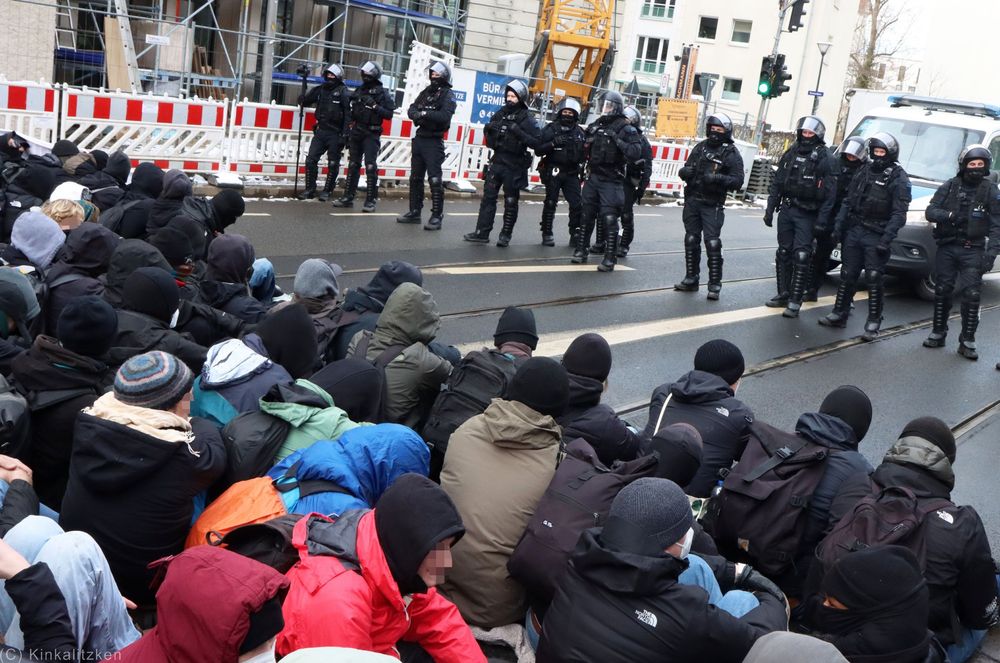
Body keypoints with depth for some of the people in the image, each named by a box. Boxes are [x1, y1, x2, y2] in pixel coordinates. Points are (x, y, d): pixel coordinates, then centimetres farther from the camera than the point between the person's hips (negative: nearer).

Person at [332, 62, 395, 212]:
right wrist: (348, 132, 12)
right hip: (356, 132, 6)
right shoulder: (359, 91, 14)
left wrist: (375, 106, -20)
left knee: (370, 166, -9)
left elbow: (389, 114, -9)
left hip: (371, 134, -6)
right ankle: (348, 197, 15)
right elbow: (352, 112, 17)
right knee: (353, 165, 9)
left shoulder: (382, 93, -3)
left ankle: (371, 200, -6)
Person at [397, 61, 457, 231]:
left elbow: (444, 116, -21)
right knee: (415, 177, 12)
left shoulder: (447, 95, -6)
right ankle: (414, 212, 21)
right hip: (419, 138, 7)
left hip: (434, 142, -7)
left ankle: (437, 216, -6)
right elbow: (411, 109, 8)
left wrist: (425, 113, -25)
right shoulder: (426, 91, 13)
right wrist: (417, 114, -14)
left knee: (435, 179, -10)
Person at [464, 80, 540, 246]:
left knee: (511, 201, 4)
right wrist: (489, 128, -3)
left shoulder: (527, 118, -8)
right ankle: (482, 233, 5)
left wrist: (518, 132, -26)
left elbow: (535, 142, -16)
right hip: (497, 161, 5)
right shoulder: (501, 113, 8)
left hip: (514, 165, -5)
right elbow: (489, 133, 20)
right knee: (488, 197, 2)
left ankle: (505, 235, 14)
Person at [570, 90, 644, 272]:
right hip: (593, 177, 6)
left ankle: (610, 258, -2)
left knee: (609, 219, -7)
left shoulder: (625, 129, -8)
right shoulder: (595, 125, 11)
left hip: (611, 181, -6)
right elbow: (586, 148, 25)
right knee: (587, 215, 11)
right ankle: (581, 250, 22)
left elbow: (636, 153, -20)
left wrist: (617, 140, -26)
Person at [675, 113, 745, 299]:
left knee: (712, 243, -10)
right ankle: (691, 279, 20)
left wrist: (718, 178, -25)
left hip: (713, 205, -5)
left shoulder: (731, 154, -3)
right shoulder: (700, 147, 12)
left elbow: (737, 182, -9)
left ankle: (715, 284, -4)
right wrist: (684, 171, -7)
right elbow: (687, 169, 18)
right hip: (692, 200, 5)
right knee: (691, 240, 9)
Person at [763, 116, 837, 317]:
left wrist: (822, 220, -16)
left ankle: (795, 302, -8)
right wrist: (770, 209, 9)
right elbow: (777, 184, 15)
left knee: (801, 256, -9)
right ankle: (783, 294, 21)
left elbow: (830, 192, -10)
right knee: (784, 253, 10)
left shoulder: (824, 158, -6)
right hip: (786, 210, 6)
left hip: (807, 215, -6)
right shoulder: (791, 153, 11)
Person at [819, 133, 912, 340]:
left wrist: (886, 239, -22)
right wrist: (839, 225, 7)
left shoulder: (898, 179, -6)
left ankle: (873, 323, 0)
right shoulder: (864, 173, 14)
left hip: (876, 237, -6)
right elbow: (848, 202, 18)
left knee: (874, 279, -7)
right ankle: (839, 314, 19)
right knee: (847, 275, 10)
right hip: (854, 231, 6)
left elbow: (898, 214, -13)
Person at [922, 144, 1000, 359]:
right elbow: (930, 211, 0)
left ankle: (967, 341, 0)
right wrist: (948, 215, -21)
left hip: (973, 251, -2)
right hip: (947, 248, 2)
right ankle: (938, 333, 20)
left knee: (971, 296, -5)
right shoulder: (949, 187, 4)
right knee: (942, 291, 8)